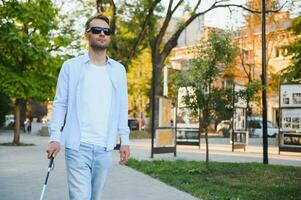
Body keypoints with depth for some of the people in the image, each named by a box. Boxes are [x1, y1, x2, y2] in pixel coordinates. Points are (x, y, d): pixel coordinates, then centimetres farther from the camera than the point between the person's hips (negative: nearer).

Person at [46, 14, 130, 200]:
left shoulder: (118, 70, 10)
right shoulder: (71, 66, 3)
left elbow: (122, 107, 10)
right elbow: (60, 103, 2)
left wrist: (124, 140, 4)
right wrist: (55, 137, -7)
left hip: (105, 148, 3)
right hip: (78, 146, -3)